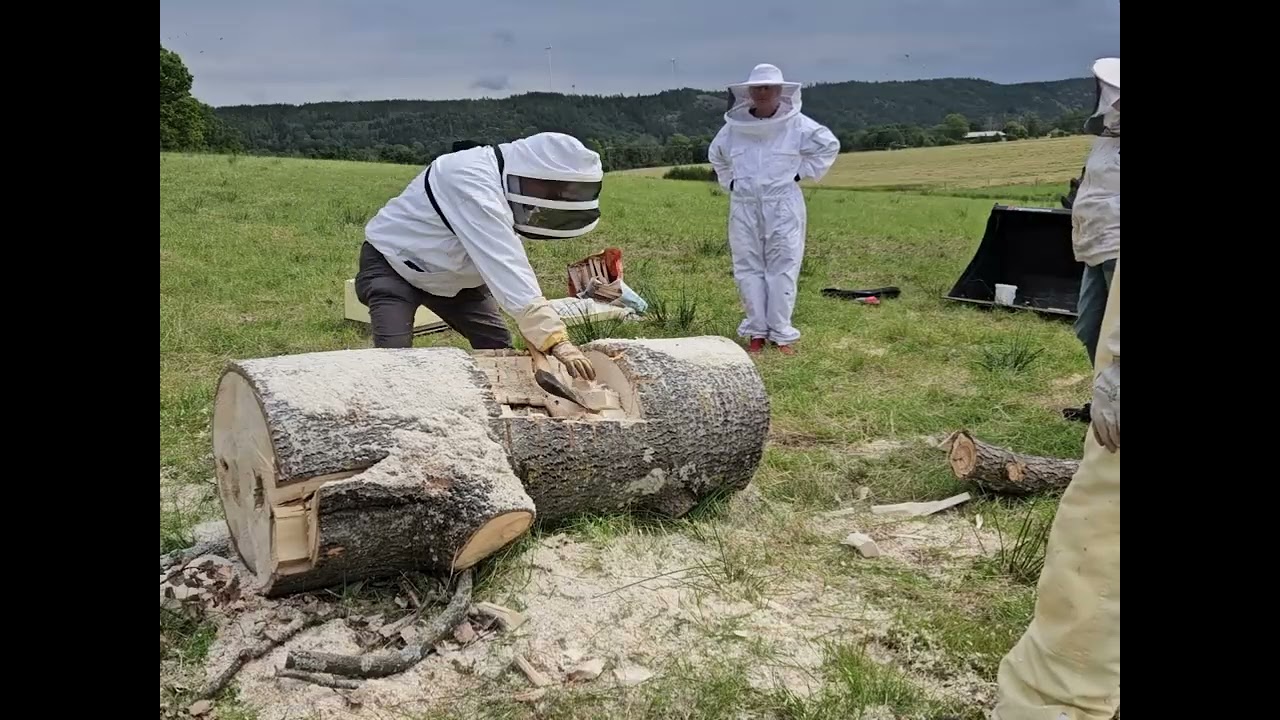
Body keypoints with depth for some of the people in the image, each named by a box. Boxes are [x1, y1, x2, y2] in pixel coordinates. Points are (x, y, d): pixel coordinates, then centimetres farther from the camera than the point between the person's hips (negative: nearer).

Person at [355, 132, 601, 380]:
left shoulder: (508, 178, -10)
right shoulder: (472, 181, -38)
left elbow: (506, 264, -6)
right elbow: (504, 266, -46)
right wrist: (555, 340, -51)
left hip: (452, 275, 8)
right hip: (393, 265, -8)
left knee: (499, 349, -1)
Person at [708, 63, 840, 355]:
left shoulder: (797, 124, -4)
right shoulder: (734, 126, 5)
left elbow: (829, 145, 7)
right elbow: (715, 155, 25)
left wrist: (803, 172, 0)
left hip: (783, 207, -3)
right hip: (744, 207, 3)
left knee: (782, 268, -1)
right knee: (748, 268, 4)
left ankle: (782, 334, 6)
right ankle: (757, 332, 13)